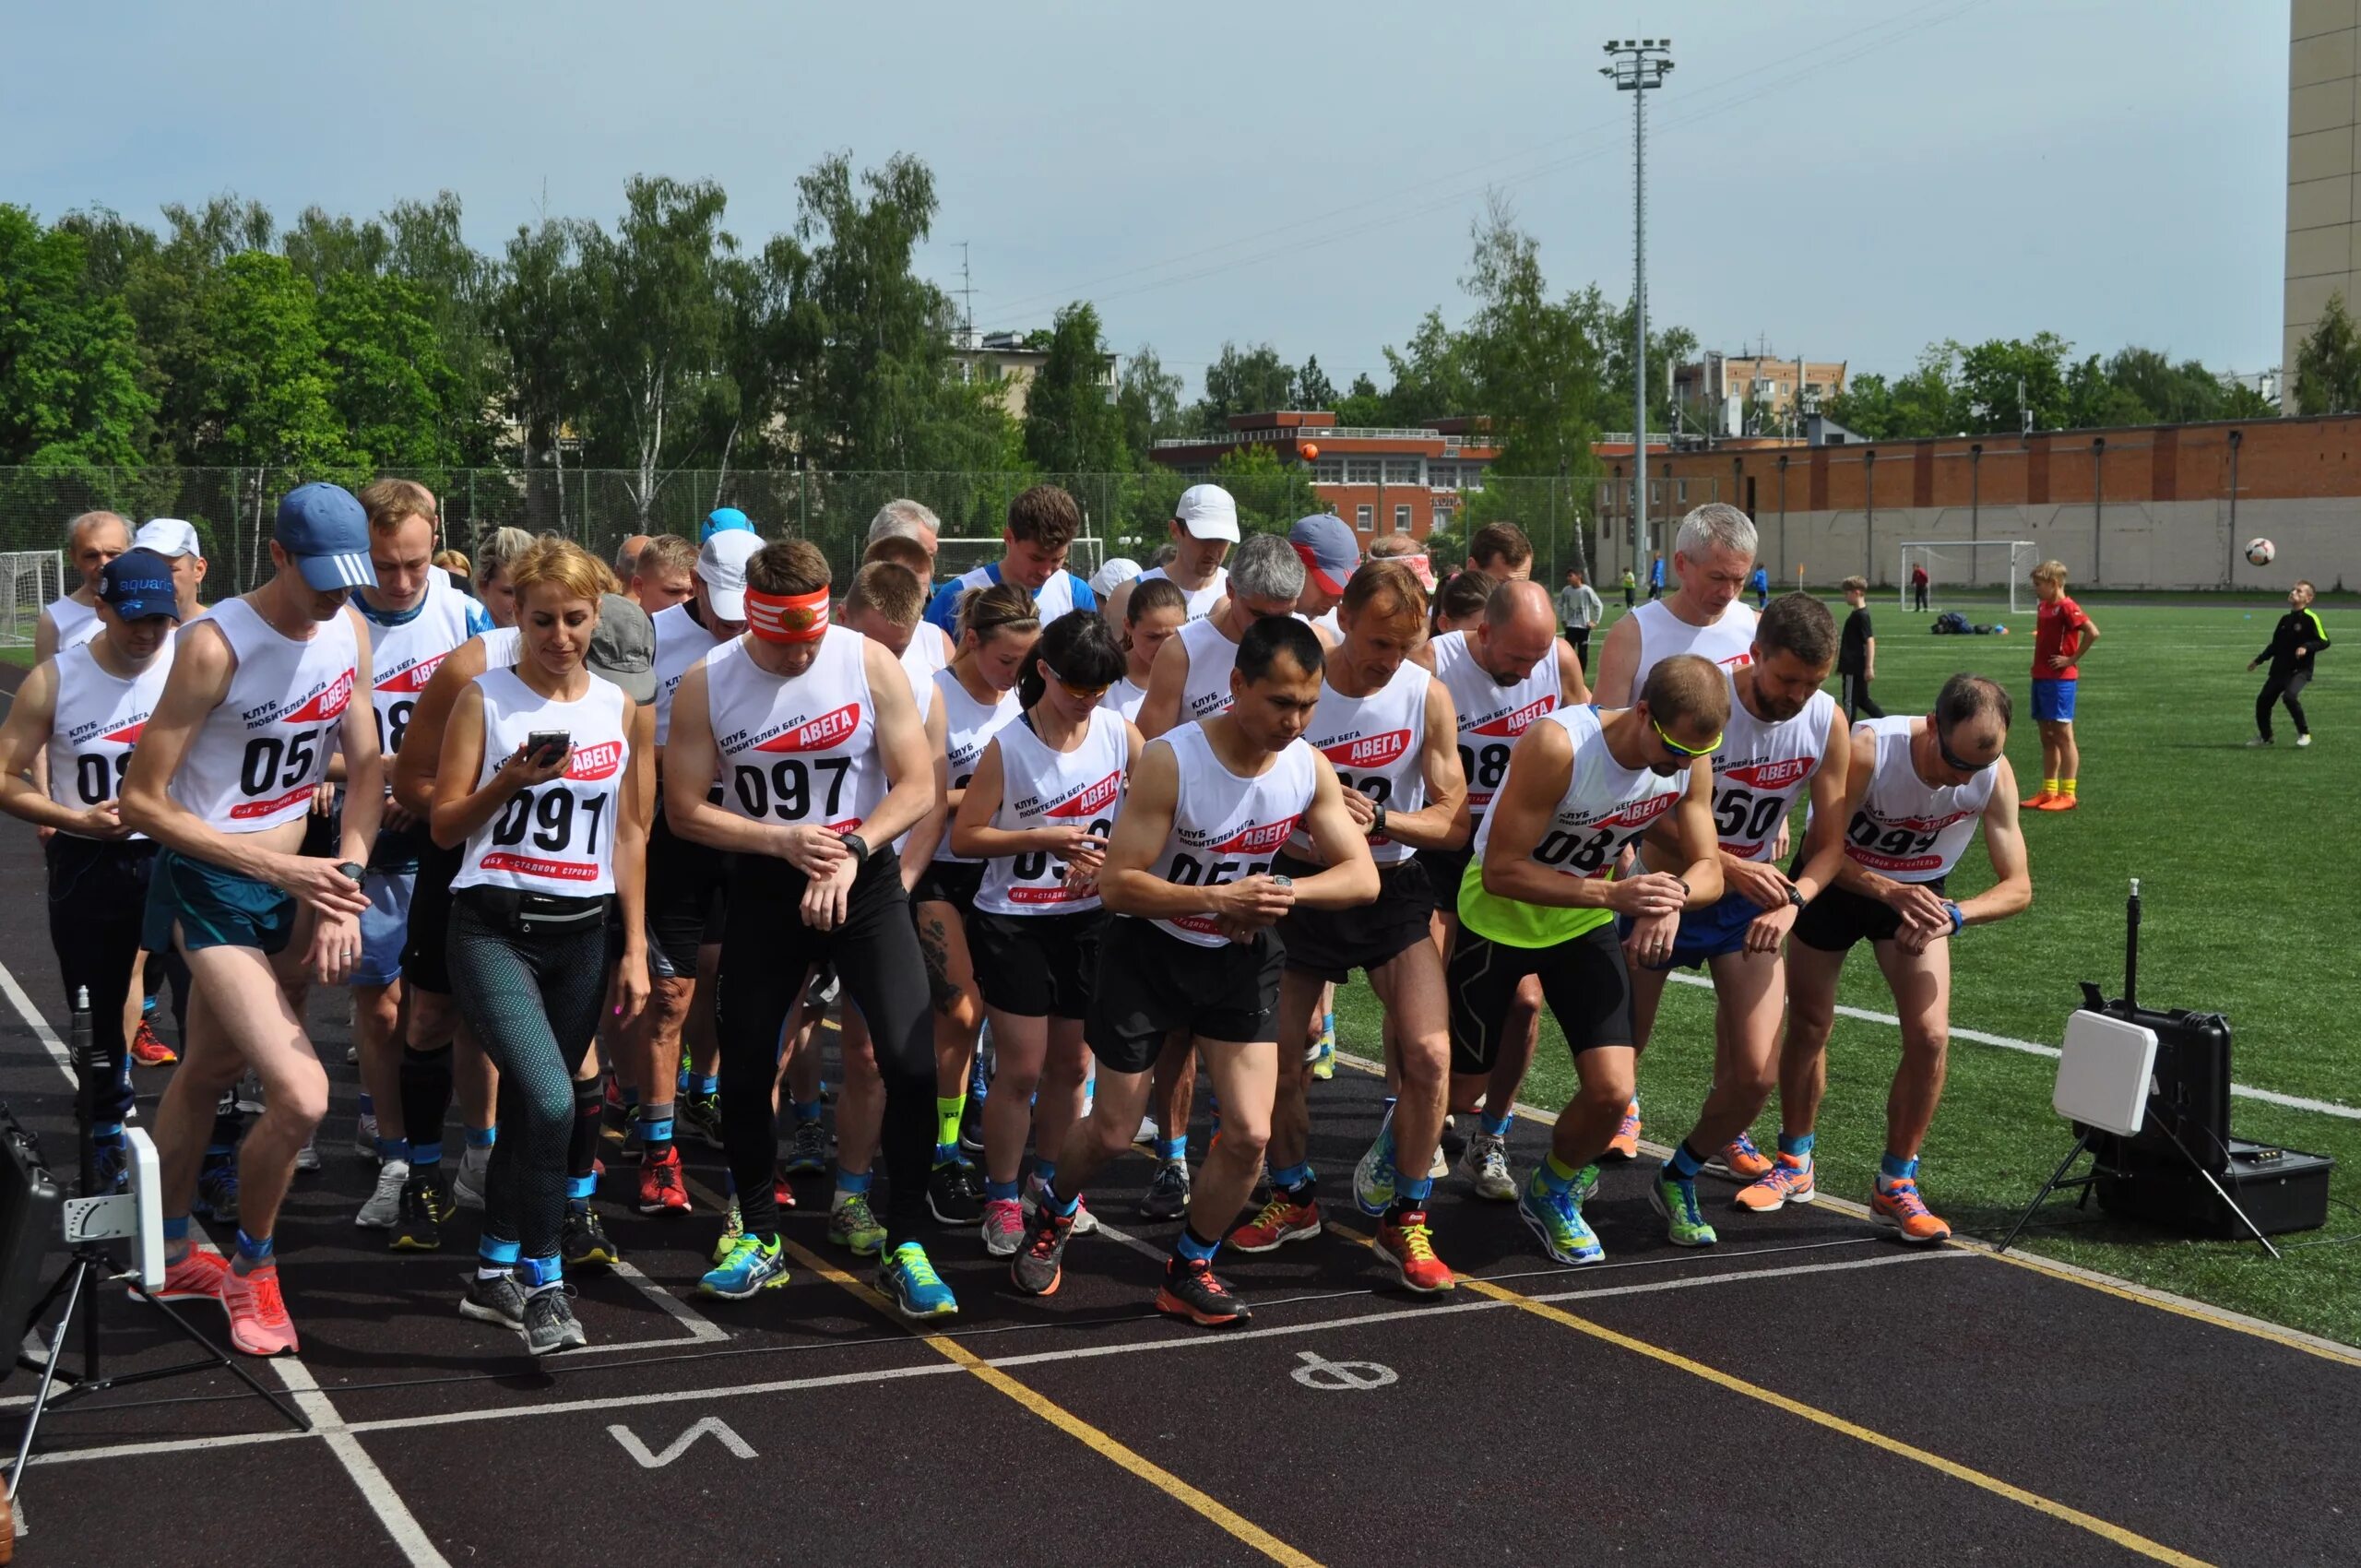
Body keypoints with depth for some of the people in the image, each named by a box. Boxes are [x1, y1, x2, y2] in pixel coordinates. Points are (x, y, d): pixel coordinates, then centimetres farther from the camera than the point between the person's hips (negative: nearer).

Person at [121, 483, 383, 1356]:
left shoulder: (349, 628, -3)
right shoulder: (217, 646, -24)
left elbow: (366, 764, 6)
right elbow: (141, 801, -20)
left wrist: (343, 886, -7)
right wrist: (280, 868, -22)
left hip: (287, 880, 7)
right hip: (207, 885, -7)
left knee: (208, 1071, 24)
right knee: (301, 1095, -17)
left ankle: (169, 1254, 44)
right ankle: (252, 1269, 8)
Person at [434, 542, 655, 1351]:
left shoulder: (625, 706, 7)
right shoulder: (484, 698, -1)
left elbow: (629, 832, 11)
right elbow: (445, 826, -1)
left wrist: (635, 950, 8)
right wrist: (512, 779, -19)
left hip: (582, 934, 4)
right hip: (494, 927, -4)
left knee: (527, 1105, 11)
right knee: (551, 1101, -21)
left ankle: (494, 1275, 28)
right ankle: (541, 1282, -8)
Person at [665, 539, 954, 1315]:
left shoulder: (870, 664, -11)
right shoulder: (706, 685, -9)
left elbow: (916, 784, -10)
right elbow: (685, 810, -6)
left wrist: (850, 852, -23)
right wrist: (781, 842, -19)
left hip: (865, 877, -1)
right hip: (762, 886, 2)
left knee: (912, 1059, -13)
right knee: (744, 1070, 8)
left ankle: (904, 1247, 1)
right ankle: (760, 1238, 28)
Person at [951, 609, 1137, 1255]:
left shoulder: (1119, 732, -4)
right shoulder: (1006, 748, -13)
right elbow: (964, 836, -11)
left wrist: (1113, 856, -13)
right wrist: (1043, 839, -22)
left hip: (1089, 920, 4)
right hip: (1014, 925, -3)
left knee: (1071, 1064, 11)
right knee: (1021, 1068, -3)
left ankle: (1050, 1185, 29)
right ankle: (1001, 1200, 12)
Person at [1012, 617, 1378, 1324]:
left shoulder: (1311, 769, -11)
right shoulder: (1171, 761, -25)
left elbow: (1362, 877, -7)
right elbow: (1117, 883, -24)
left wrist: (1287, 891, -25)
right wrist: (1218, 899, -34)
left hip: (1242, 957, 4)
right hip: (1150, 951, -3)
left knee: (1250, 1134, -6)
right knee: (1112, 1130, 6)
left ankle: (1190, 1271, 18)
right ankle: (1053, 1214, 40)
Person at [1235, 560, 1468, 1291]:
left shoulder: (1427, 696, -9)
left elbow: (1454, 820, -7)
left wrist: (1378, 819, -23)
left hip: (1394, 889, 0)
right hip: (1304, 884, 0)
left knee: (1429, 1053, -13)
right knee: (1284, 1061, 6)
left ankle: (1404, 1222, 4)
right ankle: (1294, 1196, 32)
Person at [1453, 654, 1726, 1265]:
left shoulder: (1691, 761, -14)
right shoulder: (1558, 745, -33)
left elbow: (1708, 869, -7)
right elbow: (1500, 872, -31)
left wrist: (1674, 894, -31)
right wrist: (1614, 894, -38)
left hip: (1584, 927, 4)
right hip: (1499, 918, -4)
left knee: (1611, 1091, -7)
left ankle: (1551, 1194, 24)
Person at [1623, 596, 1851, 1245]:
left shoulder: (1827, 724, -10)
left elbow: (1830, 842, -4)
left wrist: (1791, 903, -23)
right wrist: (1730, 868, -31)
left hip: (1751, 900, 3)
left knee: (1758, 1073, -7)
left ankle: (1679, 1177, 19)